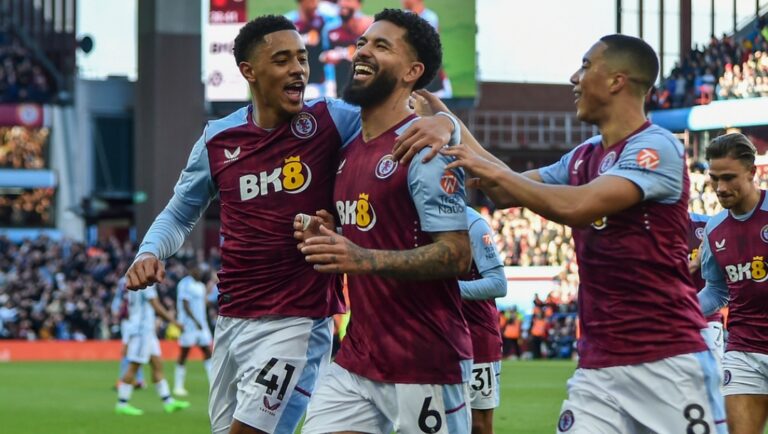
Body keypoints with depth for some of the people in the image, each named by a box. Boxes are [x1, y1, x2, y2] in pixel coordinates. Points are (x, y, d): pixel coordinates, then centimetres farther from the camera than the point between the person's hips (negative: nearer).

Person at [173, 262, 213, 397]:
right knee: (184, 354, -2)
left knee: (207, 352, 2)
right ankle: (178, 386, 4)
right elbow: (185, 305, -17)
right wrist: (196, 321, -23)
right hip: (189, 324, -8)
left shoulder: (201, 286, 15)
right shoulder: (185, 284, -10)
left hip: (201, 324, 8)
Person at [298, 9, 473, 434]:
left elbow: (456, 255, -19)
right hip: (355, 362, 8)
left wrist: (364, 260, -29)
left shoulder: (424, 147, -12)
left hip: (425, 366, -8)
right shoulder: (349, 150, 13)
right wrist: (323, 242, 3)